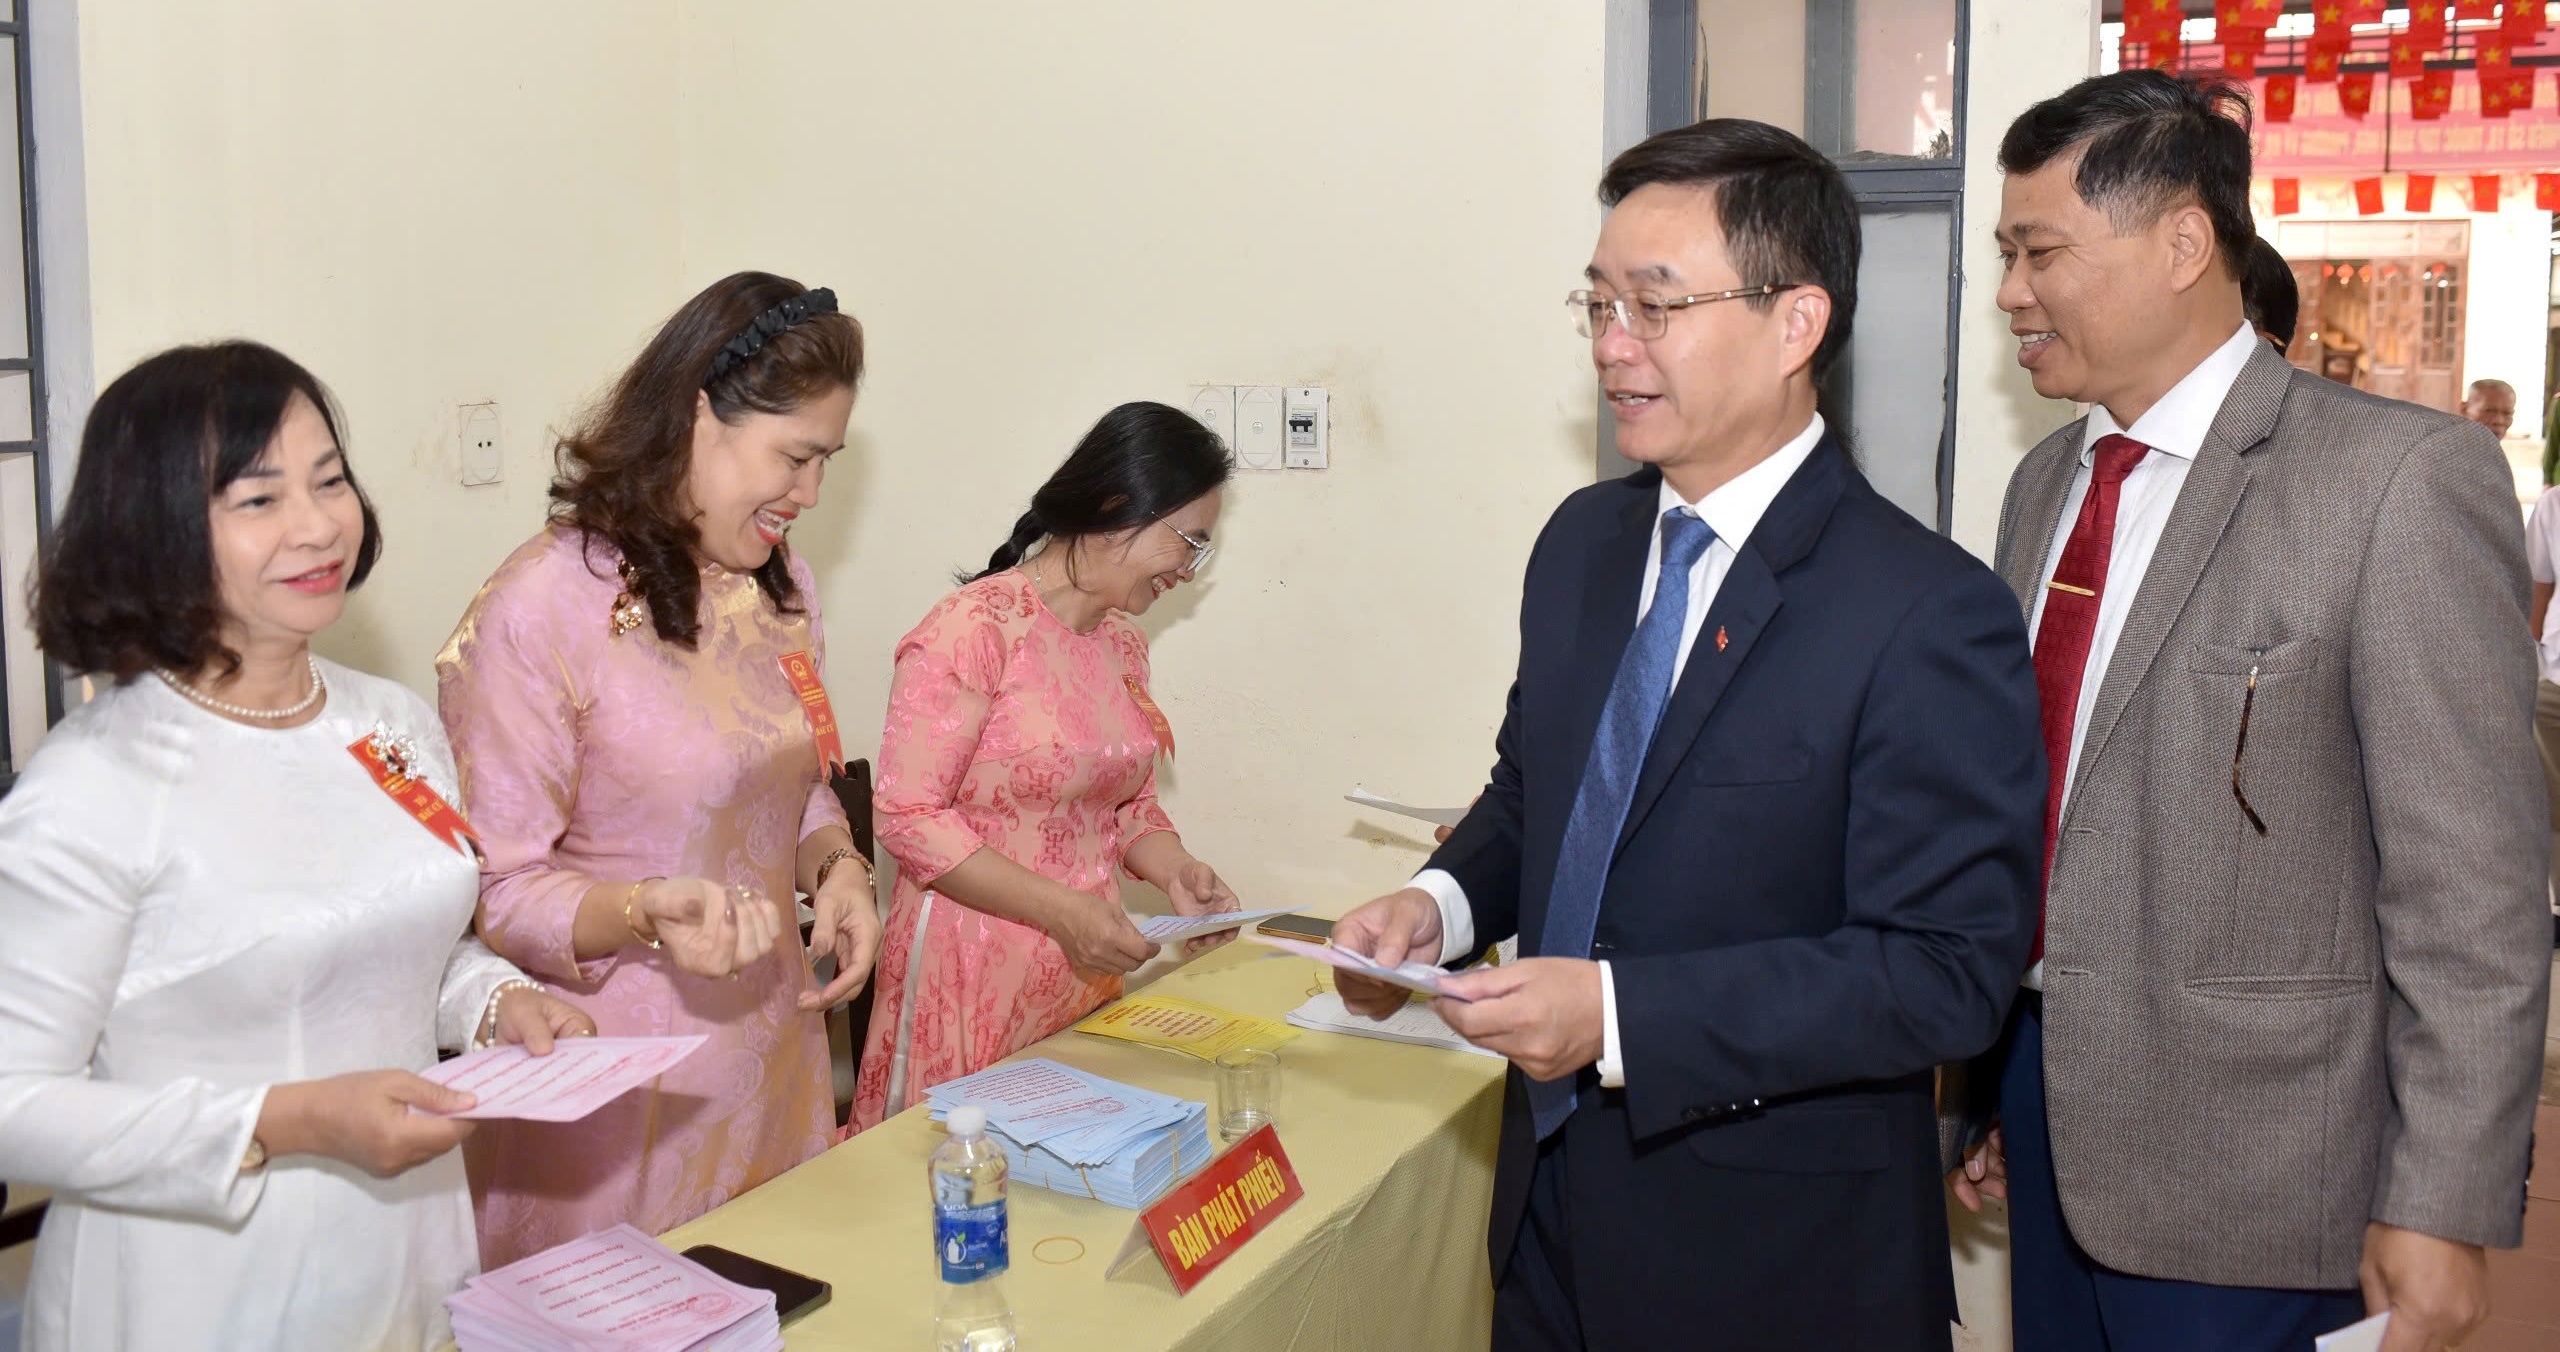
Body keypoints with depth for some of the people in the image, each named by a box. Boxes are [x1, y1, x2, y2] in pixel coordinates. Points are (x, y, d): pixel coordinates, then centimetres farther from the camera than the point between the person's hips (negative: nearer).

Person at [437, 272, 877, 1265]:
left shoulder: (781, 583, 7)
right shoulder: (541, 608, -17)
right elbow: (494, 893, -14)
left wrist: (836, 867, -2)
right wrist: (644, 912, -30)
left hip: (771, 1049, 7)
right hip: (618, 1088, -7)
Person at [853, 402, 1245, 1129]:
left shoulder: (1123, 643, 8)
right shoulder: (977, 628, -15)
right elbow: (908, 815, -16)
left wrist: (1174, 870, -2)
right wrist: (1060, 911, -21)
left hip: (1084, 979, 7)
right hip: (974, 980, -7)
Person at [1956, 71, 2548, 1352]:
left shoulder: (2401, 477, -13)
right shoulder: (2045, 480, 8)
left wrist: (2444, 1208, -14)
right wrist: (1997, 1083, 15)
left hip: (2250, 1177, -6)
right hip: (2051, 1115, 6)